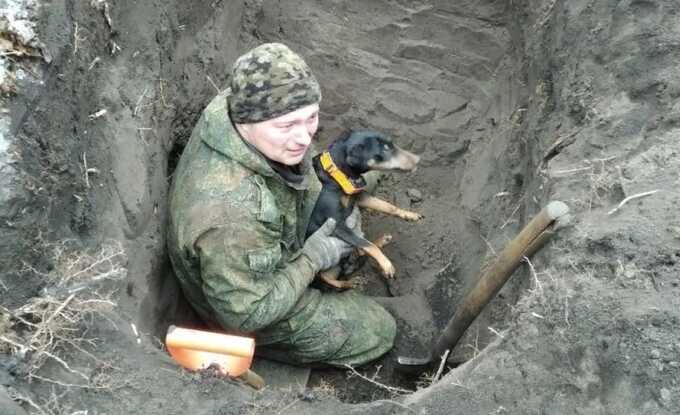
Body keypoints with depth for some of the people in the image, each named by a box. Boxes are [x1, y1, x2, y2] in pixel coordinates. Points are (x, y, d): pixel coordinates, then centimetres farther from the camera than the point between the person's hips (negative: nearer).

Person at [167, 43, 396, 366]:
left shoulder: (234, 106, -23)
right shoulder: (231, 211, -47)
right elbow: (243, 312, -31)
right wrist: (313, 259, -22)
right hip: (250, 314, -7)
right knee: (378, 332, 4)